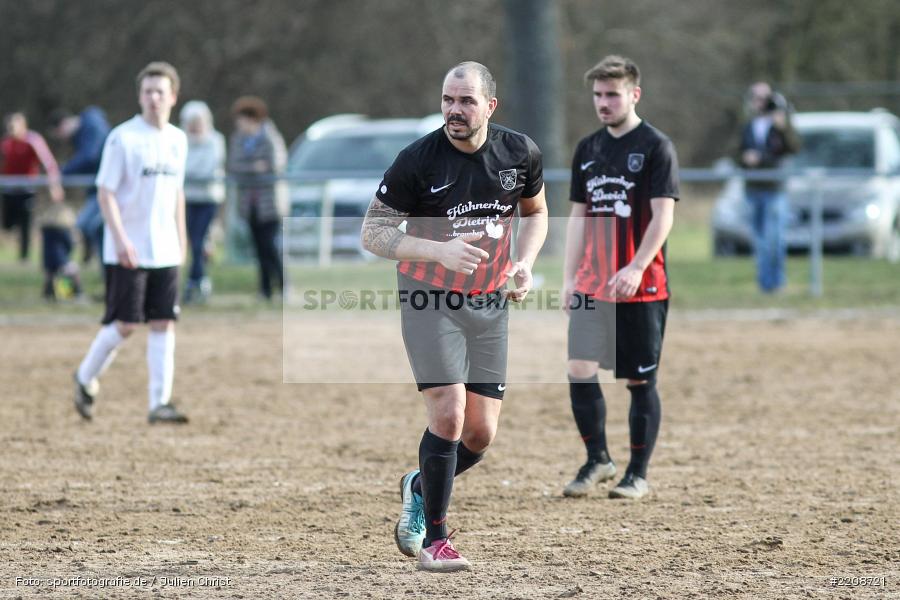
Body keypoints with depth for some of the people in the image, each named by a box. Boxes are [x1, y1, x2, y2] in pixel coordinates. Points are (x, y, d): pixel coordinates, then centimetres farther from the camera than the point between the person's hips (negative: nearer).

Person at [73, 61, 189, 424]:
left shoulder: (177, 140, 10)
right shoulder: (123, 138, -9)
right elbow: (106, 192, -11)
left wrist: (181, 239, 18)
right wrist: (121, 239, -19)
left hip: (165, 252, 5)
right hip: (127, 252, -5)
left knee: (164, 324, 0)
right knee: (124, 324, -4)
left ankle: (160, 403, 1)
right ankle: (86, 378, 19)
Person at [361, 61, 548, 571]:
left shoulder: (520, 153, -3)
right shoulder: (418, 160, -15)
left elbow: (536, 212, 15)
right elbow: (373, 232, -11)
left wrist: (525, 262, -4)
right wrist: (440, 250, -25)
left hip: (490, 304, 4)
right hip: (430, 299, -4)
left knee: (481, 433, 3)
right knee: (449, 414, -17)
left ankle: (420, 487, 33)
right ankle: (434, 539, -3)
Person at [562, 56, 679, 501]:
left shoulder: (656, 147, -5)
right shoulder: (587, 149, 12)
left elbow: (662, 216, -12)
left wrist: (636, 268, -24)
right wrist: (569, 276, 10)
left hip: (642, 285, -5)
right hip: (592, 282, 5)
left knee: (640, 381, 1)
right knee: (579, 369, -5)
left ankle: (638, 475, 11)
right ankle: (597, 459, 11)